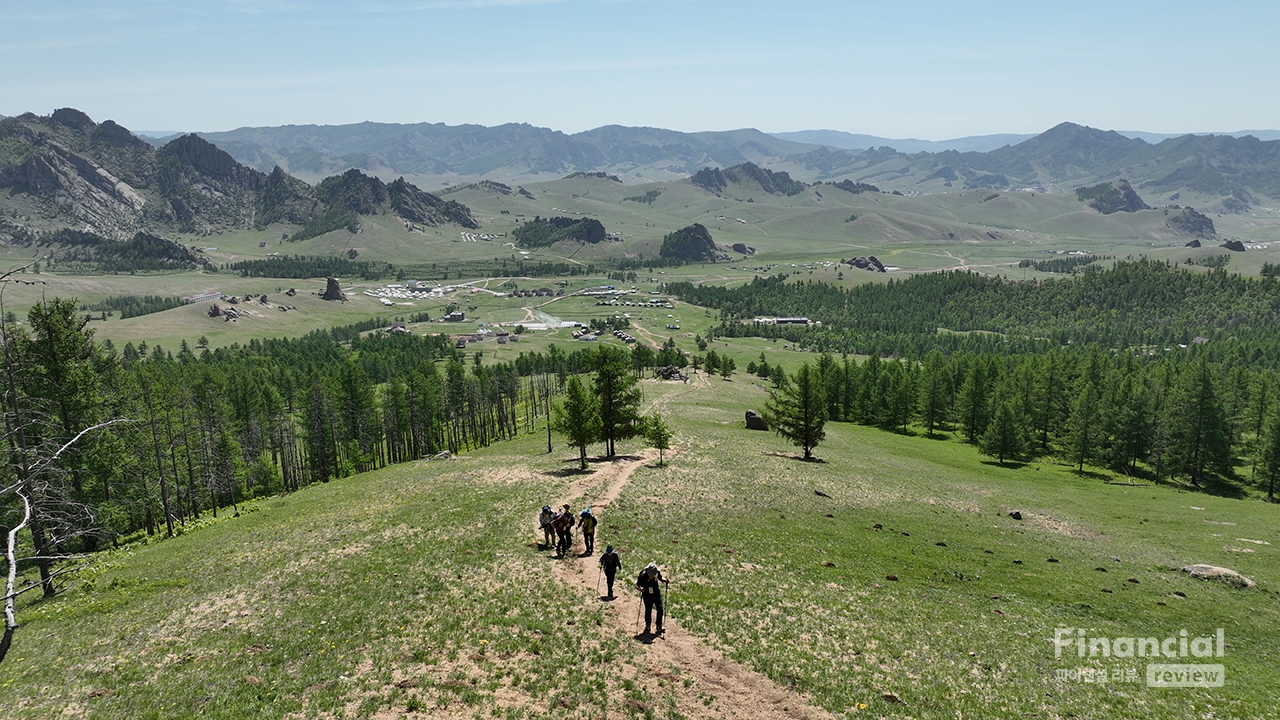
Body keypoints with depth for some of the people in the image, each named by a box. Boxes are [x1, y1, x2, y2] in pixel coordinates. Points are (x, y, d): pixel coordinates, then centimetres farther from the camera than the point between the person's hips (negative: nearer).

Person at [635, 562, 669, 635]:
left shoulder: (657, 572, -14)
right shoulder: (643, 575, -25)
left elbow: (660, 578, 8)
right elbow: (637, 585, -17)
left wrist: (665, 580, -12)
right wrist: (640, 589, -38)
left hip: (657, 594, 3)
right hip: (648, 596, -3)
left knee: (660, 609, -1)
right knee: (648, 611, 8)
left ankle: (659, 627, 16)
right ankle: (647, 627, 33)